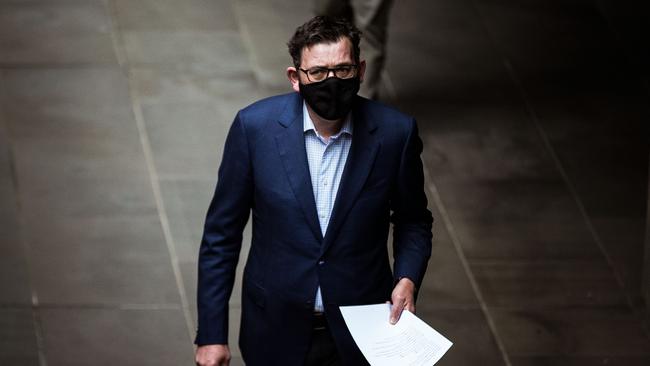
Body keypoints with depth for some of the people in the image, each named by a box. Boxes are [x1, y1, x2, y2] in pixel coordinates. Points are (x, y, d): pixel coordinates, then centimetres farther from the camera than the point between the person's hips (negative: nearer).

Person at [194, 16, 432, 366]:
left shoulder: (394, 133, -12)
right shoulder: (255, 126, -13)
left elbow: (413, 222, 6)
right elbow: (221, 234, -6)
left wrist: (407, 279, -13)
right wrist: (211, 334, -7)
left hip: (359, 335, 0)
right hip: (277, 334, 0)